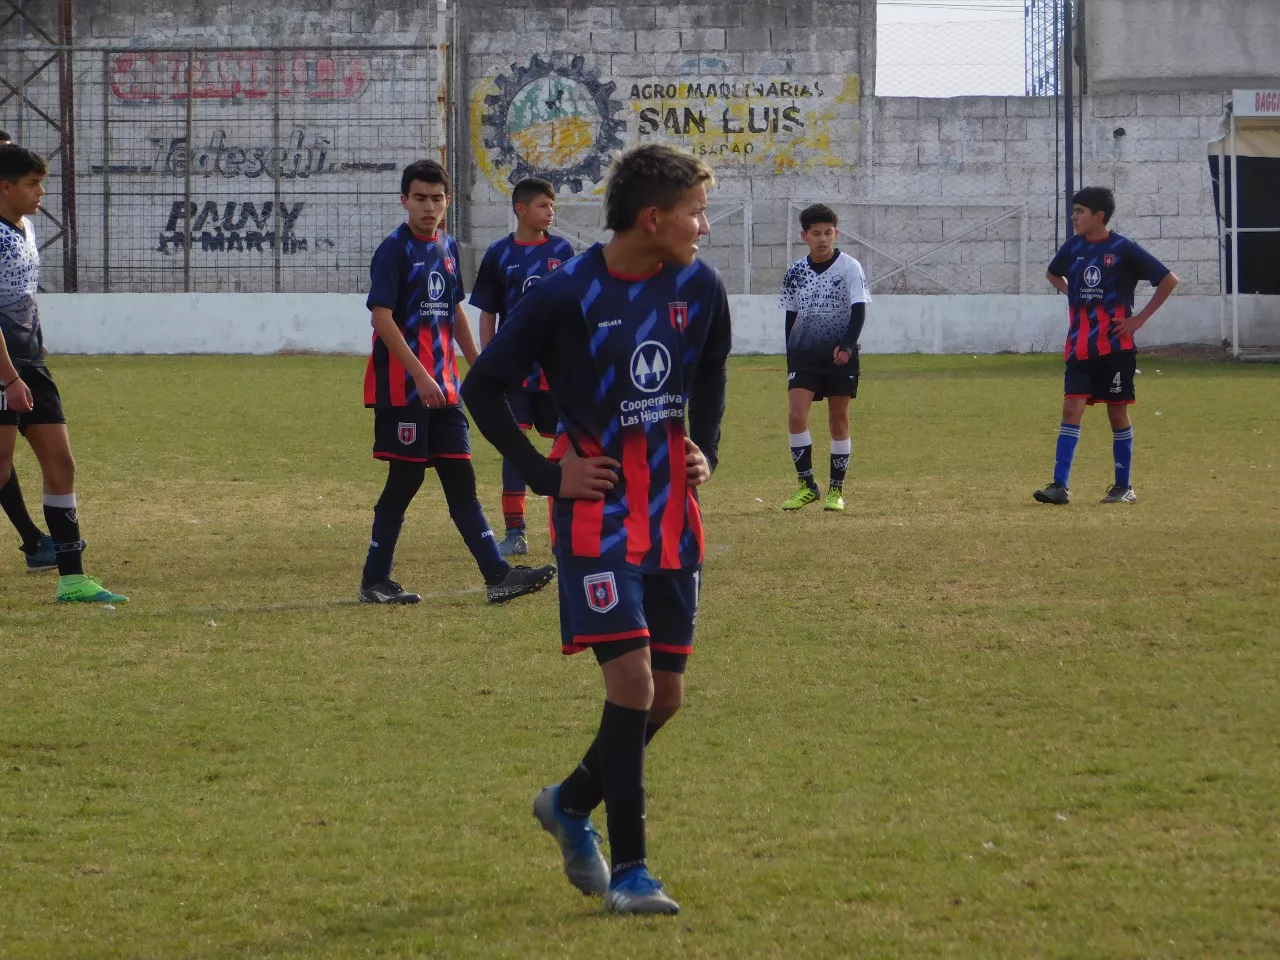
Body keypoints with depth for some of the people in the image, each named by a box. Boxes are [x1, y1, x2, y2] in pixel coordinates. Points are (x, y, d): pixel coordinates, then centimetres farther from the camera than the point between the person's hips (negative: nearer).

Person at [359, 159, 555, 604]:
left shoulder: (447, 247, 13)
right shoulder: (395, 250, -10)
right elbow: (382, 317, -17)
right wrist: (420, 375, -23)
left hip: (443, 387, 7)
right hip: (403, 387, -7)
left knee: (461, 481, 5)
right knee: (405, 480, -3)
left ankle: (498, 576, 1)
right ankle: (374, 581, 7)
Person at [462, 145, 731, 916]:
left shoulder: (699, 287, 0)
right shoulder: (568, 295, -15)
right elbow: (484, 387, -6)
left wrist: (706, 449, 7)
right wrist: (546, 475, -10)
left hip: (672, 516, 6)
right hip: (598, 513, -6)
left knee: (667, 693, 8)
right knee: (631, 680, -14)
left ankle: (573, 804, 33)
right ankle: (628, 869, -6)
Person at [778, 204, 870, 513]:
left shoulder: (850, 268, -4)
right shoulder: (796, 272, 6)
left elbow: (859, 311, -9)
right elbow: (791, 316, 13)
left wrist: (847, 345, -23)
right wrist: (790, 357, 11)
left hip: (840, 355, -2)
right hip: (804, 354, 2)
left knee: (838, 420, 3)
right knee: (796, 415, -12)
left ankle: (836, 489, 13)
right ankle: (806, 485, -1)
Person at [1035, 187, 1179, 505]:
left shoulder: (1123, 249, -8)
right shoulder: (1073, 248, 6)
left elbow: (1169, 280, -6)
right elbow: (1053, 274, 29)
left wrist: (1141, 317, -8)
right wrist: (1073, 294, 11)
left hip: (1116, 346, -4)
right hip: (1080, 346, 4)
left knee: (1117, 412, 4)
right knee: (1072, 408, -6)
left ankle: (1124, 487, 15)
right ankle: (1060, 486, -11)